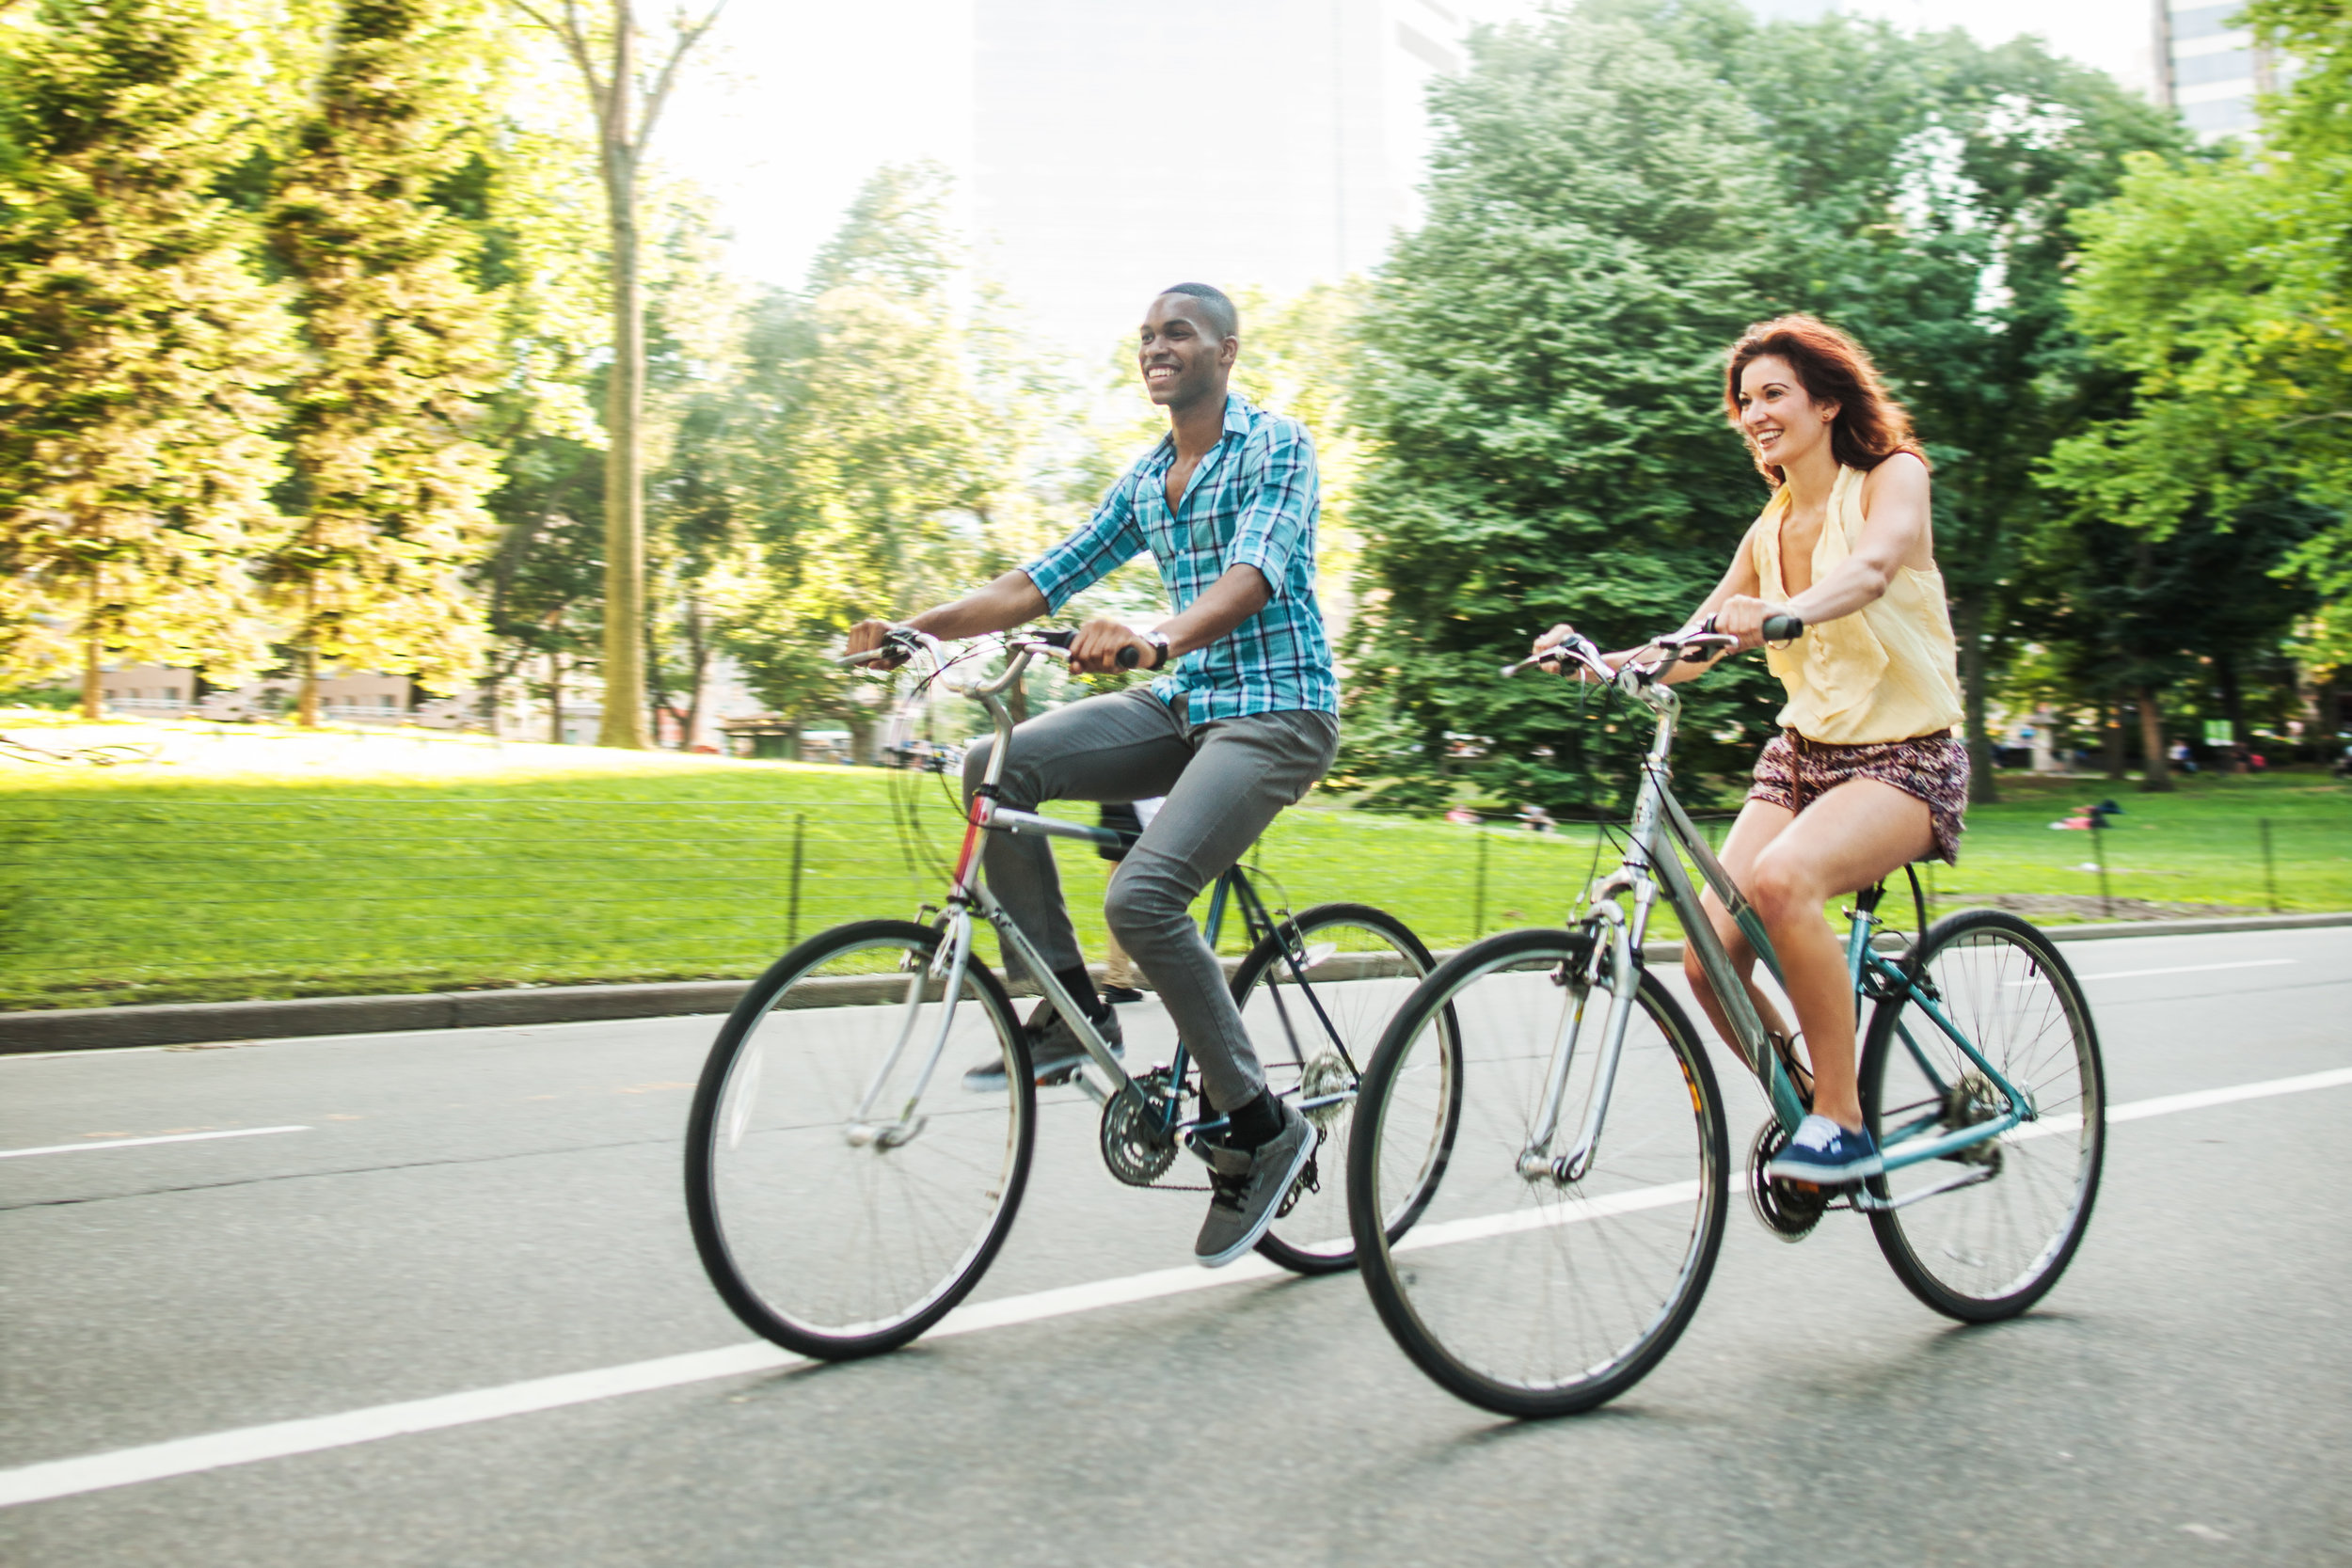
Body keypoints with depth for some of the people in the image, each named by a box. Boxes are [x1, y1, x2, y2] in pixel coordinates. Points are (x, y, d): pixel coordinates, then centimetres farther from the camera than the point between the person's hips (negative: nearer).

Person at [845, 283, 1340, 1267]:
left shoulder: (1277, 447, -7)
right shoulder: (1143, 481, 16)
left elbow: (1255, 574, -26)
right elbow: (1042, 580, 13)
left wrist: (1157, 639, -46)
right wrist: (915, 628, 1)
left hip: (1277, 712, -7)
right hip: (1183, 705, 8)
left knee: (1142, 896, -26)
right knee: (996, 768, -12)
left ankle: (1261, 1128, -10)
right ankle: (1071, 1007, -3)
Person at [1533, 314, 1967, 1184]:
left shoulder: (1892, 477, -5)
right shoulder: (1770, 530, 12)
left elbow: (1872, 569, -28)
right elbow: (1691, 649, 7)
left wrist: (1781, 613, -49)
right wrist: (1601, 660, -13)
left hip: (1907, 759, -5)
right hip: (1802, 751, 6)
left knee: (1782, 878, -36)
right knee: (1711, 957, -14)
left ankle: (1845, 1120, -20)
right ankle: (1806, 1102, 14)